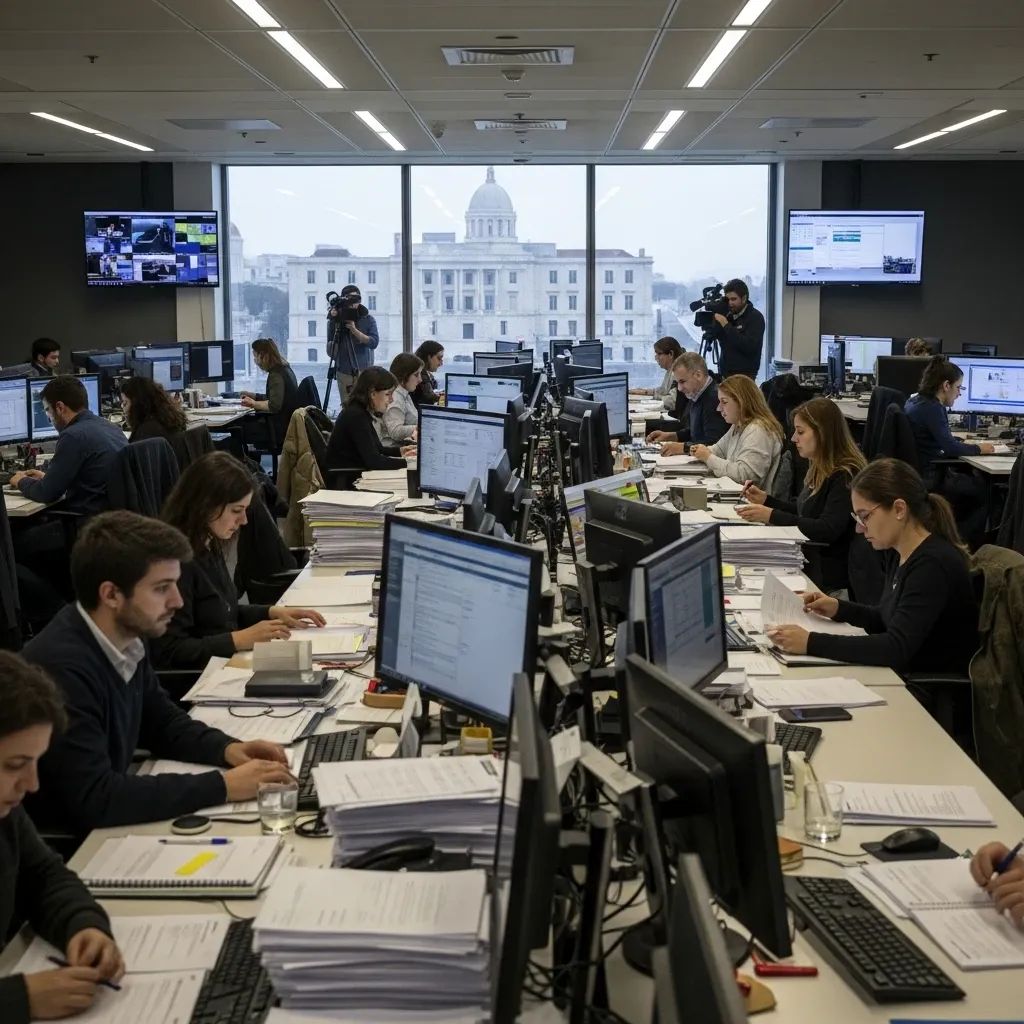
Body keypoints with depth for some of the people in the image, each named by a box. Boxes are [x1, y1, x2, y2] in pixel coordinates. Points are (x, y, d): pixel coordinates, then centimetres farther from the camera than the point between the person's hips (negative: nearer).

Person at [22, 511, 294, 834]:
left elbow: (162, 722, 14)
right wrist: (222, 785, -27)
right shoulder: (61, 668, -27)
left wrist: (227, 748, -5)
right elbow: (94, 799, -31)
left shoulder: (126, 640, -3)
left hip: (106, 826, 7)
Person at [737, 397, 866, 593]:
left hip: (827, 572, -9)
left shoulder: (845, 477, -17)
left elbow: (828, 530, -25)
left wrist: (772, 516, -26)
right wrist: (766, 499, 13)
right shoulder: (820, 471, 12)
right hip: (807, 559, 9)